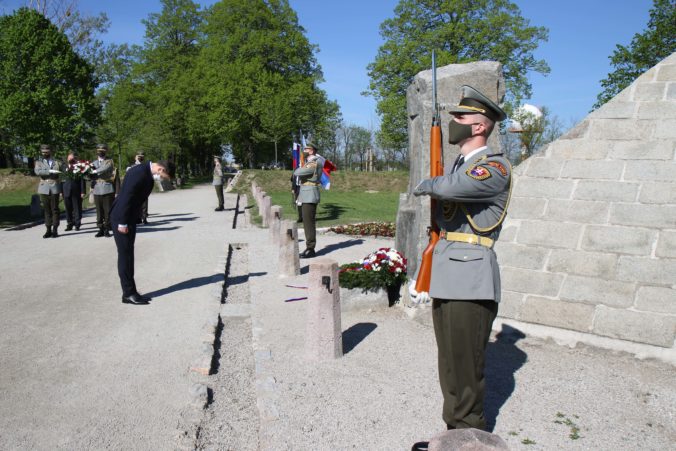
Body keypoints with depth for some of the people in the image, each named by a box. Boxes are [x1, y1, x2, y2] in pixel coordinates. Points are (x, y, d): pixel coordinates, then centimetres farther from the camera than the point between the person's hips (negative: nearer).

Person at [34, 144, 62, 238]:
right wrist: (50, 171, -20)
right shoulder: (39, 162, 10)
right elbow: (37, 171, -9)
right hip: (44, 188, 0)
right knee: (47, 209, 2)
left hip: (55, 188, 0)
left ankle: (55, 230, 2)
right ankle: (48, 230, 6)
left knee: (55, 209, -1)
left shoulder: (57, 162, 14)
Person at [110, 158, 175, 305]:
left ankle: (131, 291, 19)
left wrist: (128, 221, 13)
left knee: (128, 254, 12)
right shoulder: (139, 172, -23)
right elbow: (126, 197, -24)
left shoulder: (148, 174, 7)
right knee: (125, 255, -4)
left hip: (130, 217, 10)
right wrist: (122, 223, -22)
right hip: (121, 218, -10)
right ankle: (128, 294, 3)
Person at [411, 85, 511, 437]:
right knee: (449, 366, 17)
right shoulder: (458, 164, 18)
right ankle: (454, 431, 32)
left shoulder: (496, 166, -9)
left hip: (471, 282, -8)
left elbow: (453, 187, -30)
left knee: (466, 370, 0)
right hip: (444, 280, 9)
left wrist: (425, 185, -7)